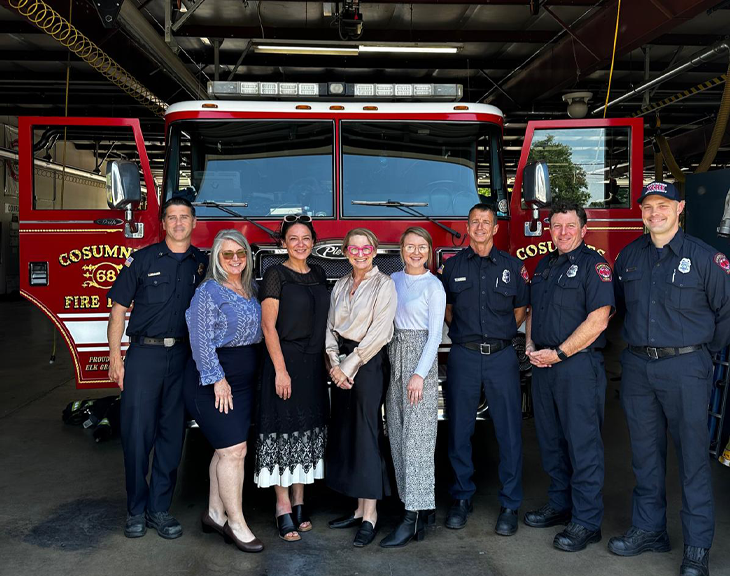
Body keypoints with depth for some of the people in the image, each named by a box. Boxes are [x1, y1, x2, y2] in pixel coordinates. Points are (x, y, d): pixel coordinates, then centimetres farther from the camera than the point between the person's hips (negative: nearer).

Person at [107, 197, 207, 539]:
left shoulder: (203, 265, 8)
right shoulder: (142, 260, 2)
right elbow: (119, 309, 2)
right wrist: (115, 357, -5)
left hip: (183, 357, 2)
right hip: (144, 354, -2)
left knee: (172, 434, 6)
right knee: (137, 431, -1)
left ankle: (159, 508, 17)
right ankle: (136, 510, 14)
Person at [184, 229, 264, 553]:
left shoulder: (250, 289, 12)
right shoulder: (208, 292, -10)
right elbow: (201, 340, -15)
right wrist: (217, 378, -18)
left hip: (245, 377, 7)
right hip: (216, 377, -7)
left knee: (227, 448, 12)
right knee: (234, 448, -8)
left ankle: (215, 514, 24)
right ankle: (236, 523, 2)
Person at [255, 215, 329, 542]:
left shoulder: (318, 274, 12)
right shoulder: (276, 275, -7)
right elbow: (268, 326, -11)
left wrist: (328, 362, 12)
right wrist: (281, 370, -18)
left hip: (314, 364, 6)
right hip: (285, 360, -6)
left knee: (308, 431, 10)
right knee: (283, 431, -3)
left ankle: (299, 503, 21)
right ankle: (283, 508, 4)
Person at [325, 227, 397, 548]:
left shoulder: (383, 284, -5)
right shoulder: (340, 286, 14)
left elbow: (378, 332, -13)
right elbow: (331, 328, 9)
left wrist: (351, 365, -14)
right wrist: (335, 364, -5)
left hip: (369, 363, -6)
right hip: (341, 365, 6)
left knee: (366, 434, -5)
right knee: (344, 433, 7)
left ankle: (370, 516, 3)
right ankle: (359, 509, 17)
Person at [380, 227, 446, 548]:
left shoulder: (433, 286, -4)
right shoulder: (394, 280, 13)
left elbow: (435, 334, -9)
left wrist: (419, 374, -17)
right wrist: (388, 362, 5)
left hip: (420, 358, -6)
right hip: (393, 356, 6)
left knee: (416, 435, -7)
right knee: (397, 434, 7)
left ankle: (414, 517, -5)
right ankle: (418, 504, 18)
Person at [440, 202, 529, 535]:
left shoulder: (512, 266, 6)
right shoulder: (453, 265, 9)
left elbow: (520, 310, 14)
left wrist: (499, 334, 6)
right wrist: (466, 334, 8)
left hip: (501, 356, -1)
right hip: (463, 357, 1)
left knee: (509, 431, 0)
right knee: (459, 430, 6)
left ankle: (510, 505, 12)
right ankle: (462, 498, 20)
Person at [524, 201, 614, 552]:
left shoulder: (593, 264, -7)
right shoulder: (544, 265, 16)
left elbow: (598, 319, -16)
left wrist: (558, 353, -16)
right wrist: (530, 345, 5)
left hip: (578, 366, -7)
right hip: (543, 365, 8)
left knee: (583, 444, -2)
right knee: (551, 440, 14)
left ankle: (587, 521, 6)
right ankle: (560, 504, 28)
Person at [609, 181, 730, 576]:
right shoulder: (629, 256, 8)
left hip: (684, 368, -4)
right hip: (637, 366, 4)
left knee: (692, 455, 1)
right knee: (645, 453, 12)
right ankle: (648, 529, 25)